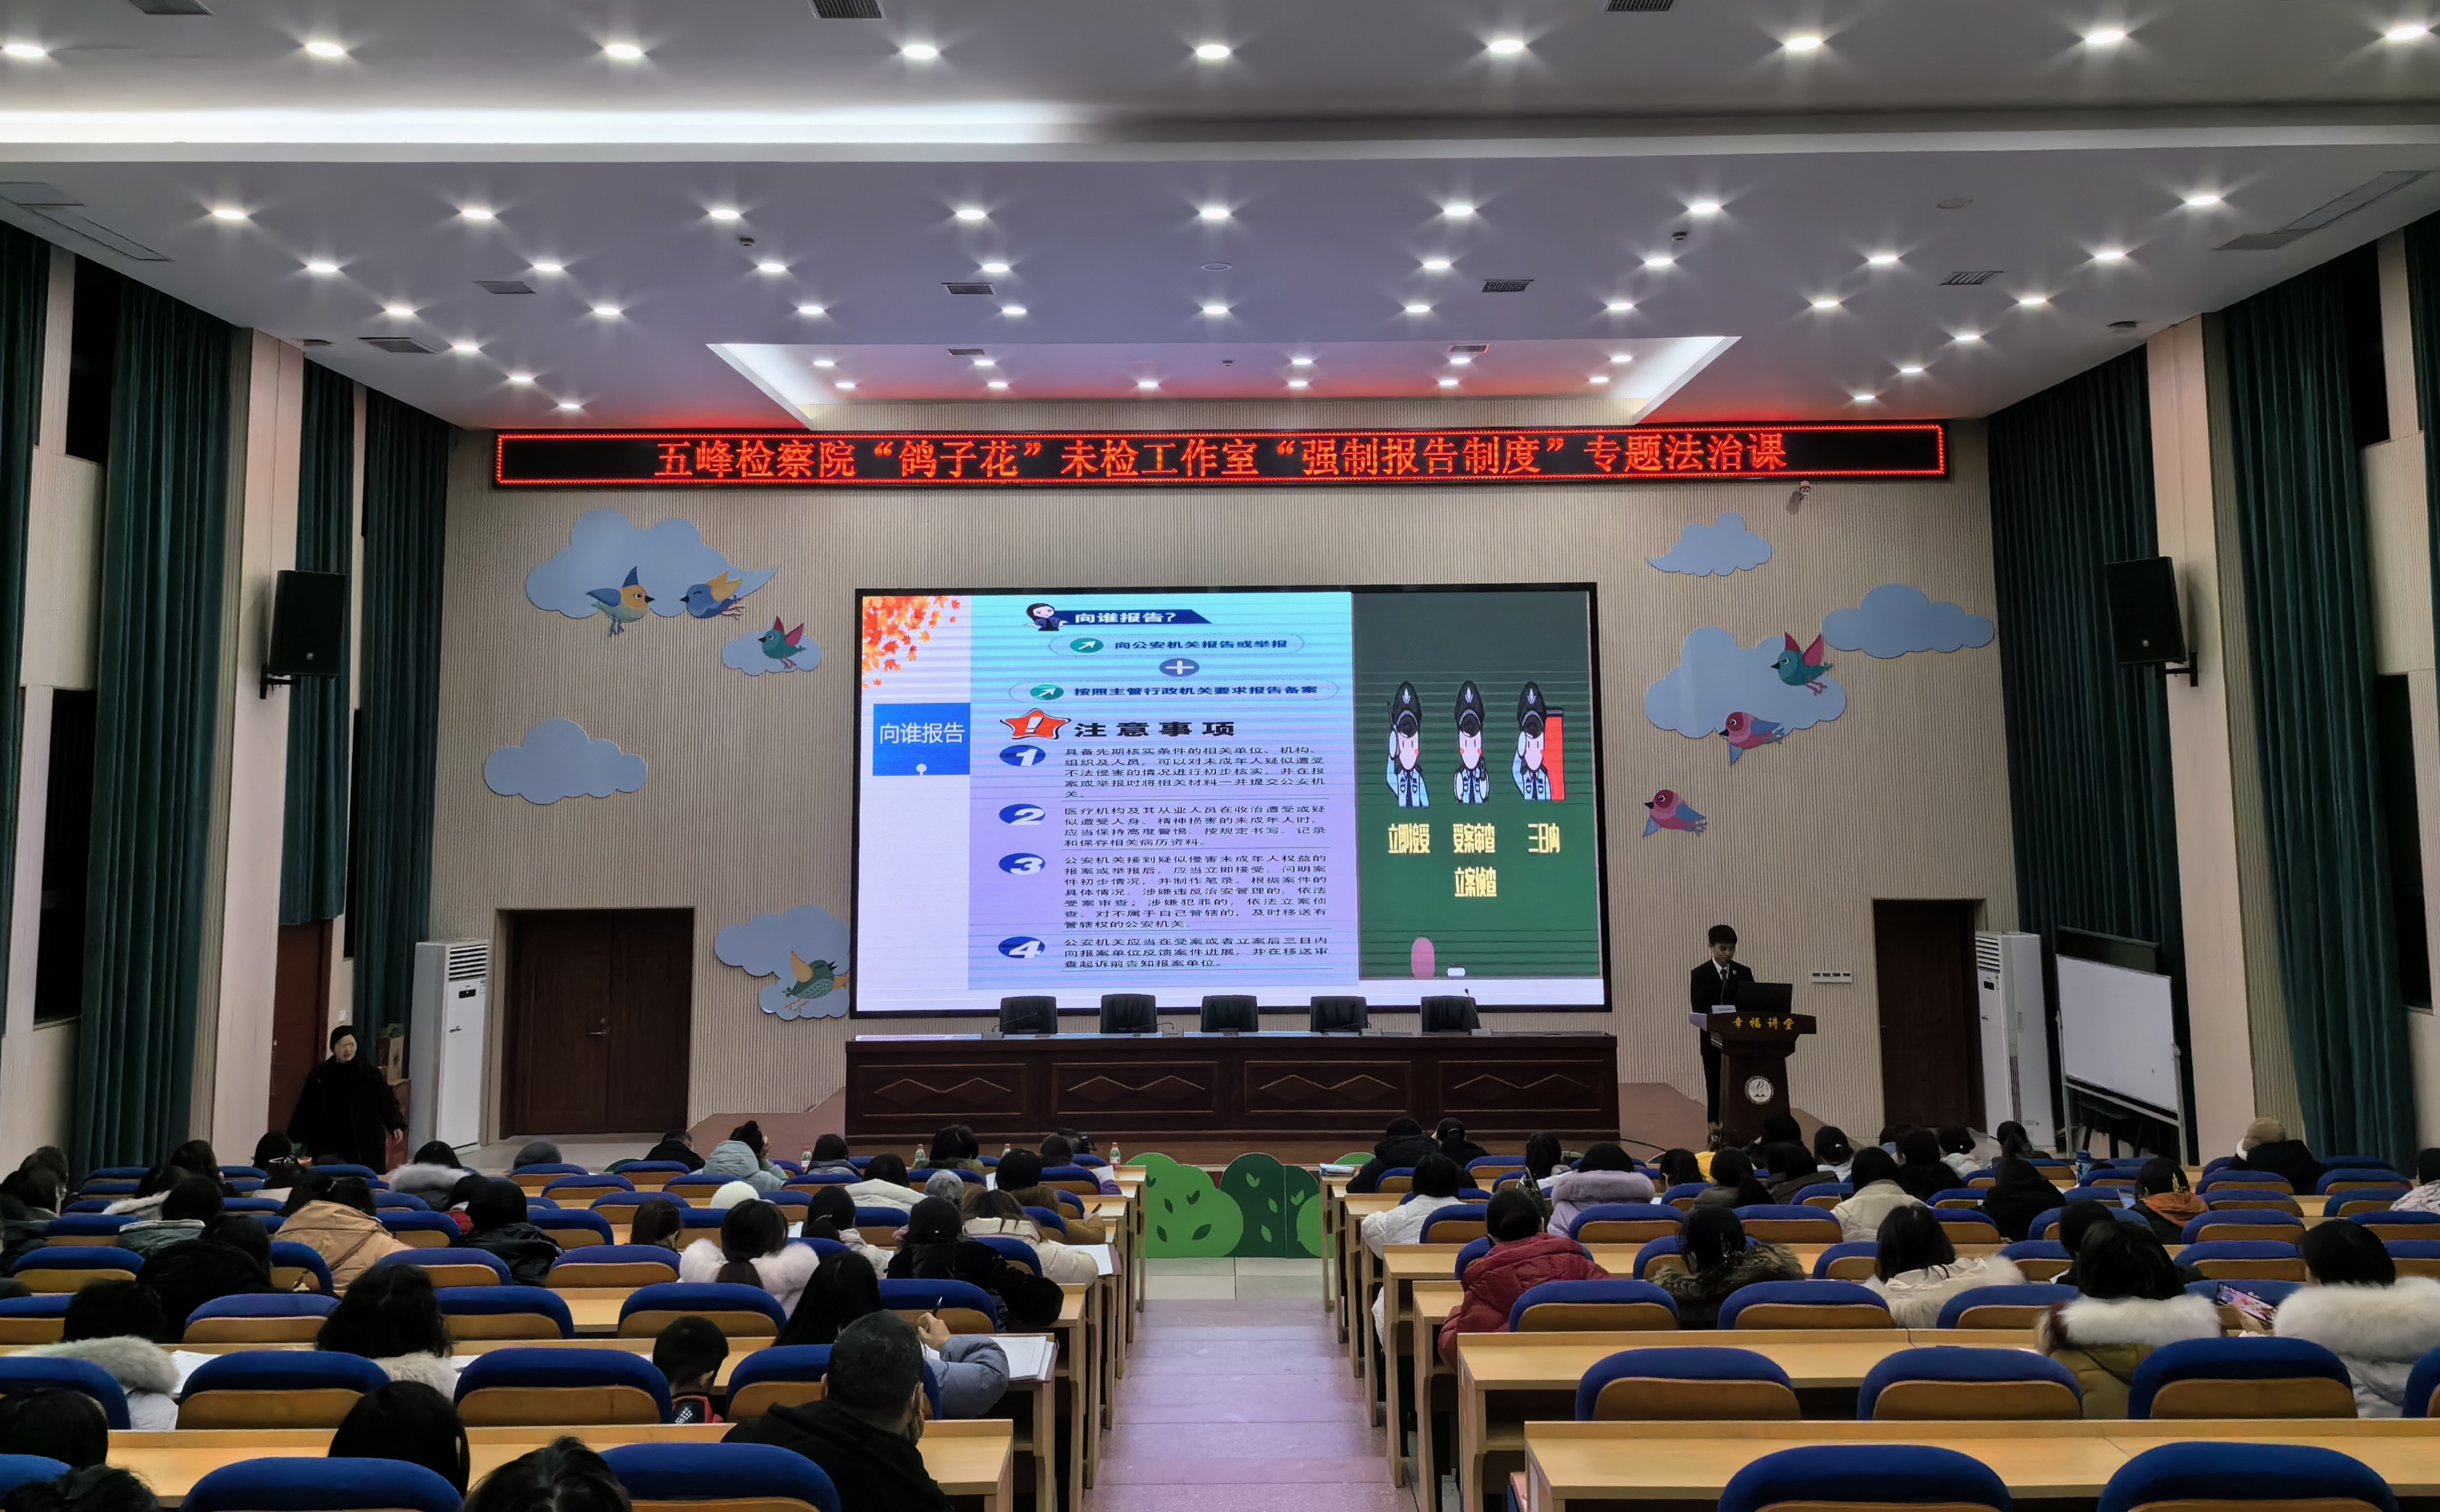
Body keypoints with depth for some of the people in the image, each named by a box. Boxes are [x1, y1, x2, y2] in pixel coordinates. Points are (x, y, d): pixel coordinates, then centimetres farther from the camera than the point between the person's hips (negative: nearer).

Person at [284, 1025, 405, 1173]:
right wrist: (294, 1137, 11)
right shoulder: (321, 1075, 4)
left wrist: (396, 1124, -14)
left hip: (364, 1143, -2)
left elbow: (386, 1099, -4)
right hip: (329, 1145, 2)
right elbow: (306, 1108, 9)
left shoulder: (369, 1072, -1)